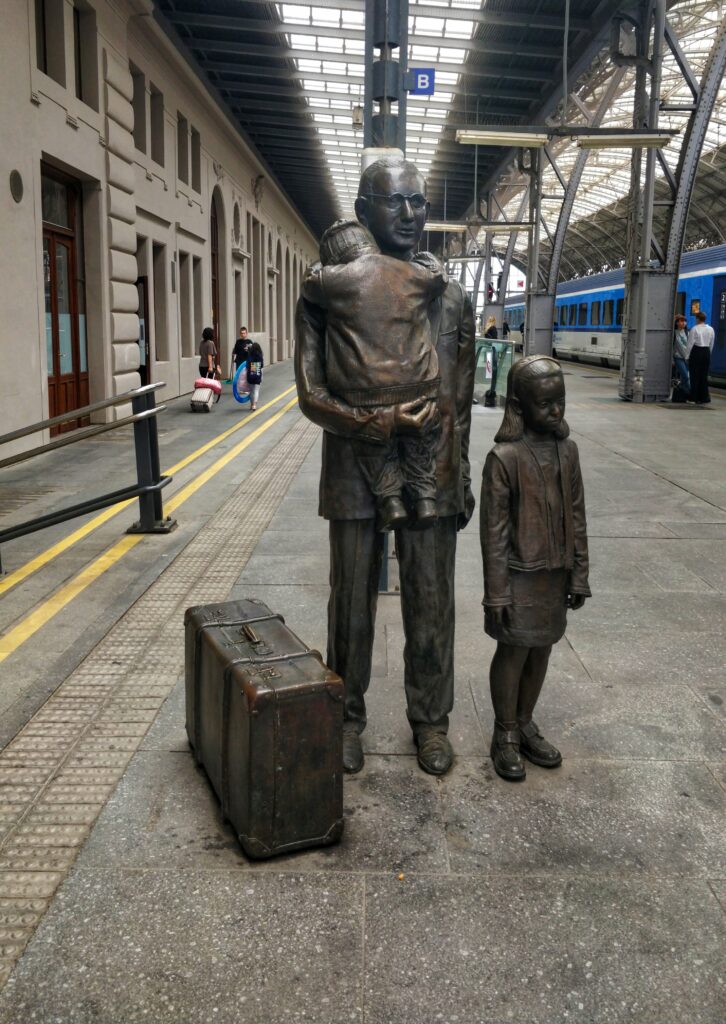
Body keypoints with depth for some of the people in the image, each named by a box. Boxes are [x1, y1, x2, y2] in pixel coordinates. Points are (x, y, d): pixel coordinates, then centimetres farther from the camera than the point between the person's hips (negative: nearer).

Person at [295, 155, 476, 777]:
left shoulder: (452, 299, 6)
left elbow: (462, 403, 10)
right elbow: (311, 395, -8)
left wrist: (462, 479, 8)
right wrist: (377, 422, -23)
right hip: (356, 476, -1)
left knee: (431, 606, 10)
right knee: (353, 603, 11)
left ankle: (430, 719, 29)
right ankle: (348, 717, 30)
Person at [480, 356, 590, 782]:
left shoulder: (568, 450, 2)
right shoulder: (504, 457, -15)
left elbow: (577, 517, 8)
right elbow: (494, 530, -13)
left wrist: (579, 575, 8)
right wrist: (496, 592, -13)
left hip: (556, 574, 6)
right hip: (520, 575, -5)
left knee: (541, 651, 15)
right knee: (514, 652, 6)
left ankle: (525, 722, 33)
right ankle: (505, 734, 22)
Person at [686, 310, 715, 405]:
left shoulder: (694, 329, -10)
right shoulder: (711, 329, 6)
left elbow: (690, 343, -10)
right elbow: (711, 344, 9)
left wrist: (688, 354, -1)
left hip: (696, 352, -5)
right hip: (707, 352, 5)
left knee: (694, 375, 2)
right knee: (704, 375, 9)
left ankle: (695, 398, 3)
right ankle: (704, 398, 8)